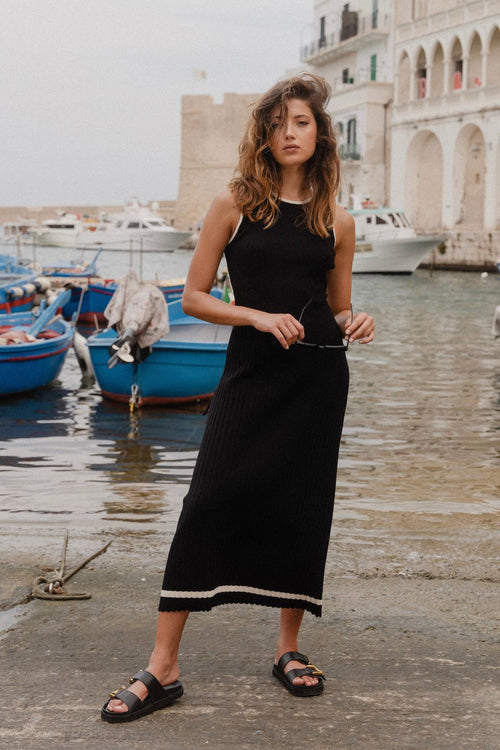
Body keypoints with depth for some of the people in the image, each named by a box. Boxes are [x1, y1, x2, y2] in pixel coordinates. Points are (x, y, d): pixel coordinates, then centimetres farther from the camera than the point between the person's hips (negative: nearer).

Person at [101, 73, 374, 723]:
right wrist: (259, 315, -13)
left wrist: (356, 324, -5)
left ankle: (289, 648, 24)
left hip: (318, 376, 2)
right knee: (210, 503, -9)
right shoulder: (235, 205, 2)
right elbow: (194, 297, 1)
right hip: (251, 372, -2)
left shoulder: (337, 222, 9)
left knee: (303, 507, 5)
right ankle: (162, 668, -5)